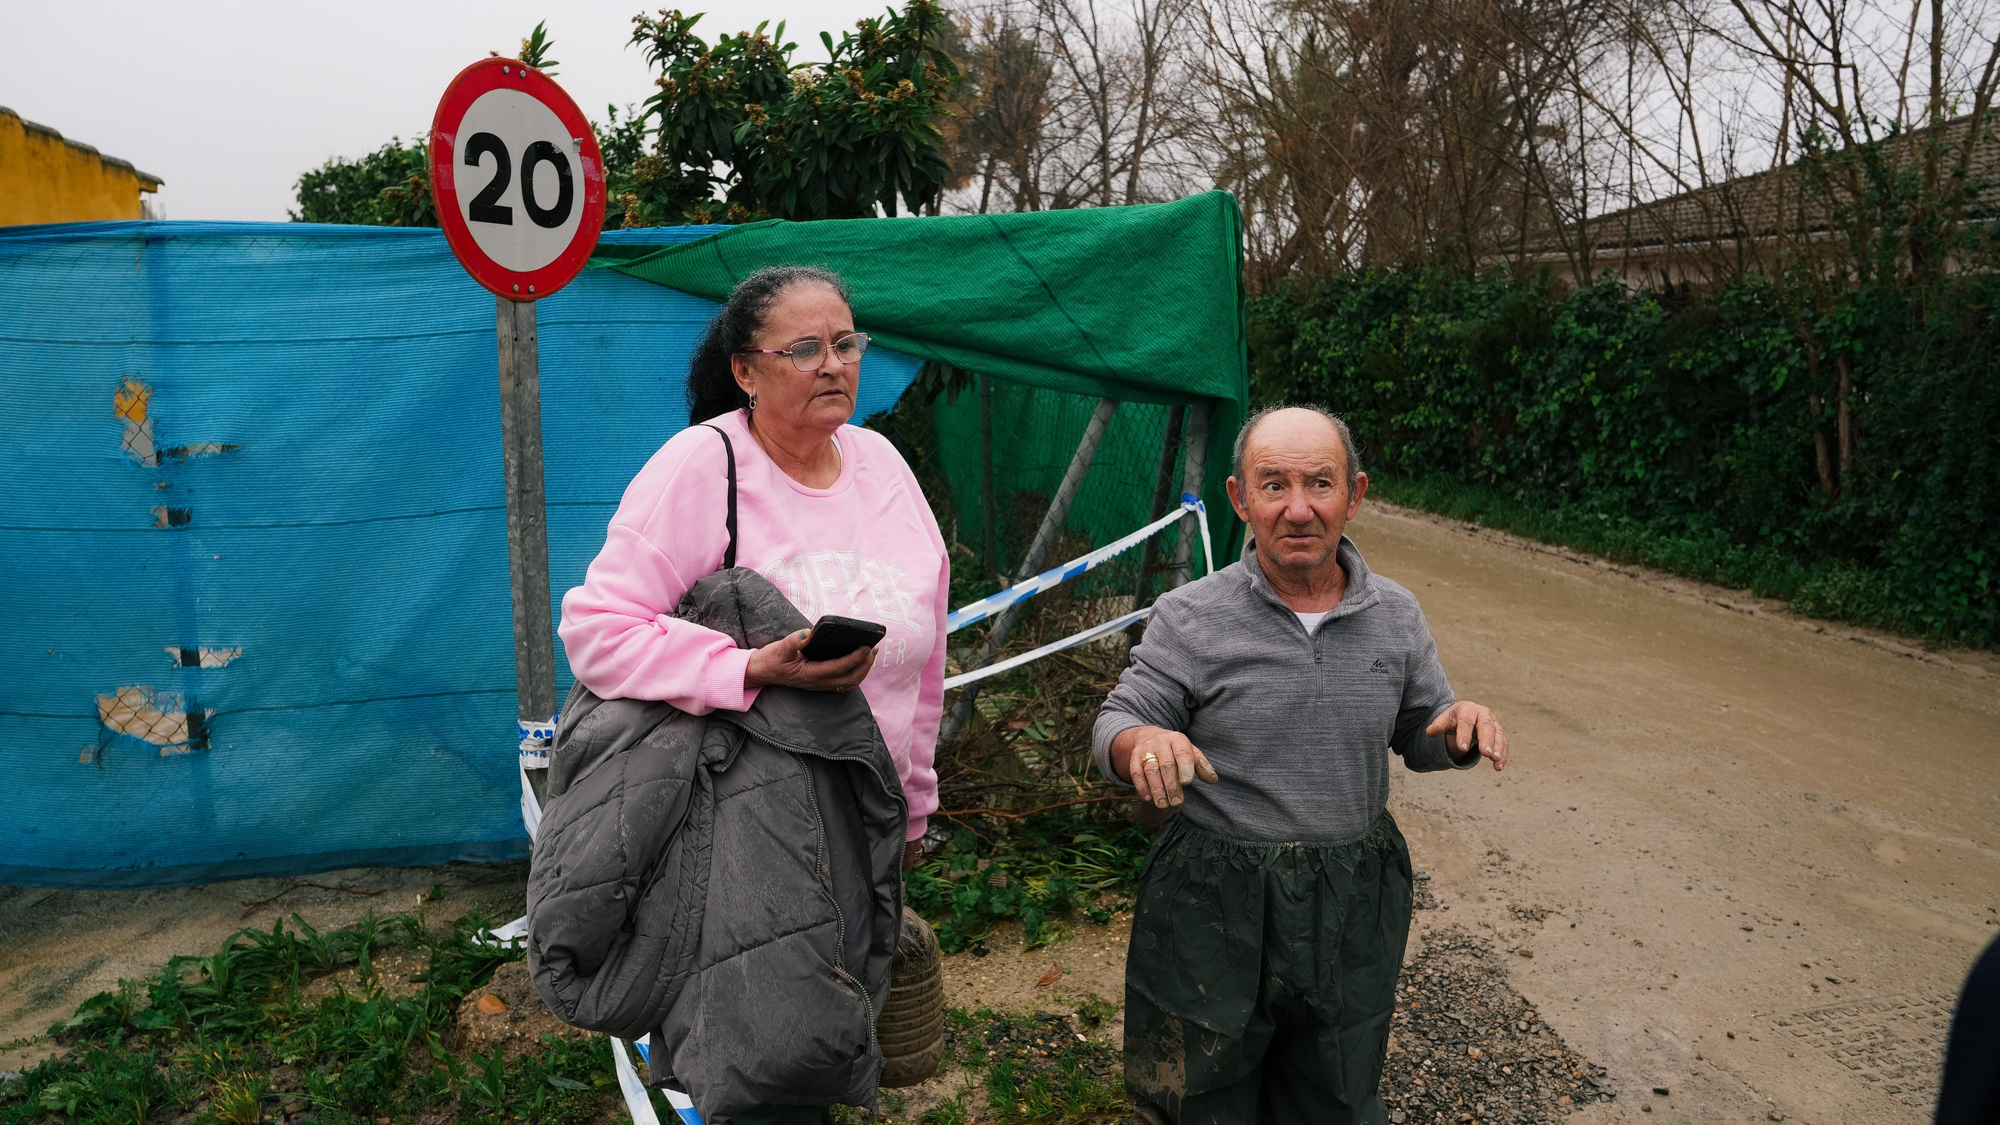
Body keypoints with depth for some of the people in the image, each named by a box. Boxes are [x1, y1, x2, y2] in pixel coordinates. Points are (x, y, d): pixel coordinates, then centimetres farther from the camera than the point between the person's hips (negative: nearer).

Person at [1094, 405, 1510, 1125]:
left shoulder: (1395, 616, -1)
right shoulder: (1190, 619, -11)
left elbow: (1421, 739, 9)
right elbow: (1113, 727, -7)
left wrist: (1462, 726, -15)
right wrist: (1142, 742, -32)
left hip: (1351, 910, 3)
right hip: (1213, 909, -3)